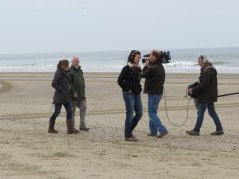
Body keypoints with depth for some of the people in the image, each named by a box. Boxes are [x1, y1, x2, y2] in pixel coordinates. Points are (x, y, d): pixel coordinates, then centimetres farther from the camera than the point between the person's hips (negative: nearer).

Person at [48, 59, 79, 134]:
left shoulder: (64, 73, 12)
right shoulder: (58, 73, -15)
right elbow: (53, 84, -20)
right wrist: (62, 90, -19)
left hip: (66, 96, 9)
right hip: (59, 97, -9)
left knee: (69, 111, 1)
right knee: (57, 112, -2)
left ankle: (70, 129, 0)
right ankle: (51, 128, 13)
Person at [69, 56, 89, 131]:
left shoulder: (80, 70, 16)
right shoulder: (70, 71, -11)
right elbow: (69, 83, -18)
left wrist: (83, 92, 17)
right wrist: (73, 92, -21)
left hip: (81, 95, 7)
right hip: (74, 95, -7)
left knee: (83, 108, 1)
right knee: (72, 111, 1)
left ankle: (82, 125, 4)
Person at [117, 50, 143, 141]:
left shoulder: (138, 68, 11)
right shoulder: (127, 68, -10)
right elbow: (120, 81, -12)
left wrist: (139, 89, 10)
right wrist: (127, 89, -10)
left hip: (137, 94, 8)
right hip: (129, 94, -8)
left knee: (139, 113, 8)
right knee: (130, 114, -4)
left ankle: (129, 131, 22)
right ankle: (127, 135, 5)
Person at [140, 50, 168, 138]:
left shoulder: (152, 68, -21)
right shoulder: (160, 67, 10)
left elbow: (143, 75, -10)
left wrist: (145, 66, 3)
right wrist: (148, 66, 6)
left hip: (153, 93, -9)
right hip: (159, 92, 9)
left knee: (152, 113, -5)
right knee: (153, 112, 17)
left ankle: (162, 130, -12)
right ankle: (153, 131, 21)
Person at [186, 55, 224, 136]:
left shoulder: (207, 72, -19)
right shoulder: (211, 70, 14)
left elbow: (204, 85, -24)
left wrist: (193, 90, -18)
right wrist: (194, 88, 14)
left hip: (206, 96, -10)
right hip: (210, 95, 10)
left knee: (200, 112, -3)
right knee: (212, 112, 13)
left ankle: (196, 130, 3)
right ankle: (219, 129, 13)